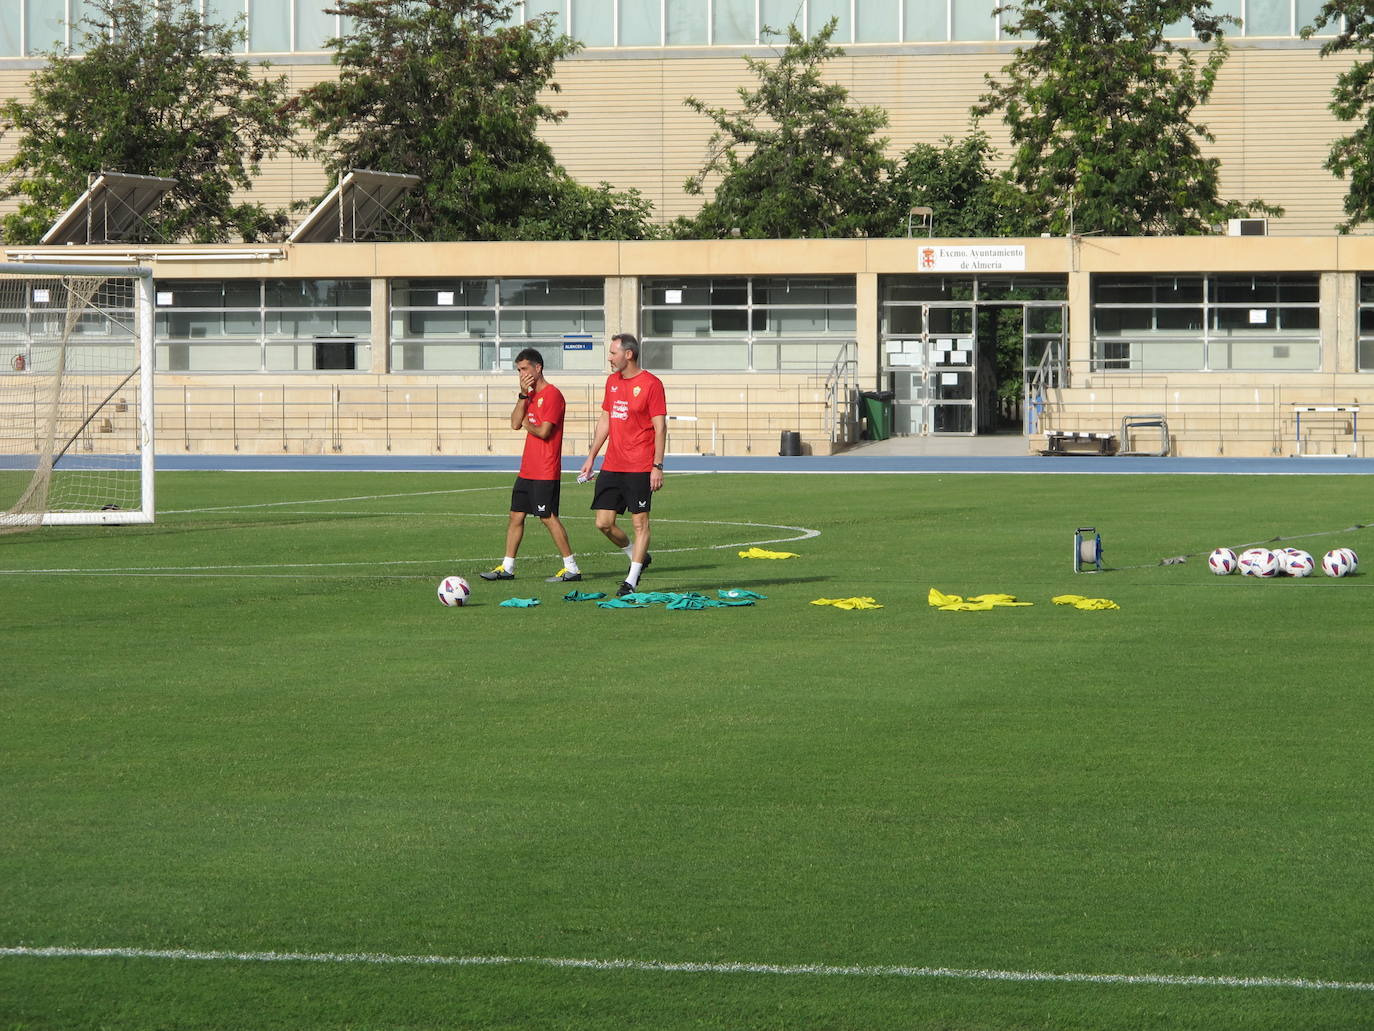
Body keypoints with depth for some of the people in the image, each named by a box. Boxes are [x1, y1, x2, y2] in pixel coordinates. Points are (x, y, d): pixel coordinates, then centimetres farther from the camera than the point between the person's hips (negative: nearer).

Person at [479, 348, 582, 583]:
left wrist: (527, 423, 0)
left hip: (545, 472, -9)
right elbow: (515, 423, 4)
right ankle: (507, 567, 14)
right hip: (527, 470, 9)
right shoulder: (530, 395, 15)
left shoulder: (552, 394, -13)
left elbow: (543, 432, -19)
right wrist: (523, 394, -3)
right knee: (516, 515, 9)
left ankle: (571, 568, -3)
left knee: (548, 517, -8)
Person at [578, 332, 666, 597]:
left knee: (639, 521, -2)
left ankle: (631, 581, 3)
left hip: (639, 468, -7)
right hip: (611, 465, 7)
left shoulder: (651, 384, -9)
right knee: (603, 523, 3)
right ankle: (638, 557, 26)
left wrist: (658, 466, -15)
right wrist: (592, 457, 17)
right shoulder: (612, 381, 12)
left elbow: (660, 427, -10)